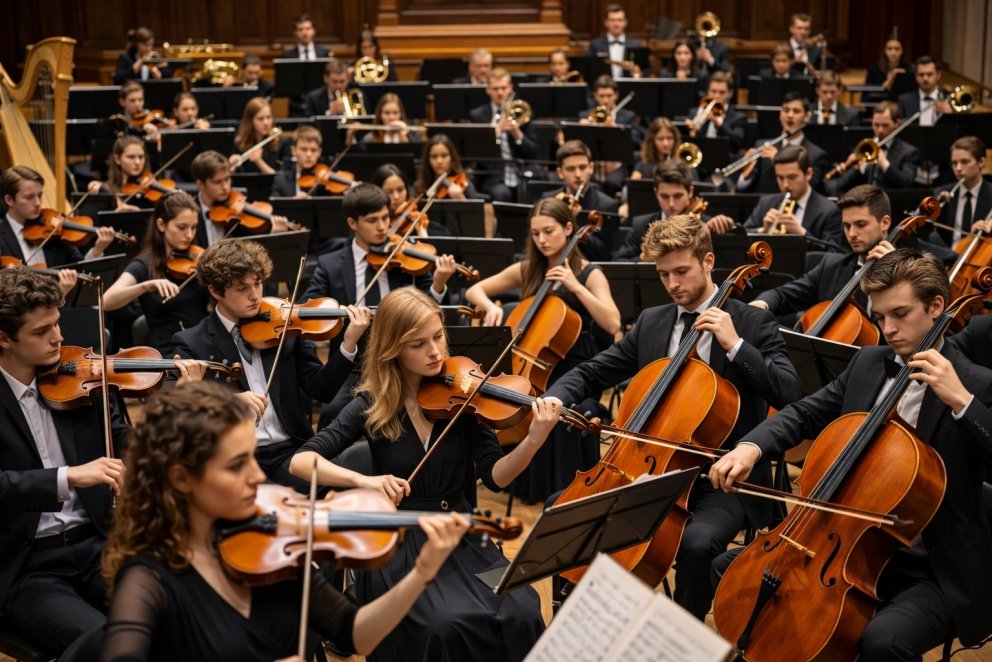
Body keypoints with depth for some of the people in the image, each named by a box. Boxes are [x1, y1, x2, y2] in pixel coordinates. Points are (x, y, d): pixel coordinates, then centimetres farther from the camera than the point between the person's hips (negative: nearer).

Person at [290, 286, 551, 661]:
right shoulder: (373, 405, -4)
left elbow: (495, 477, -7)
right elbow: (301, 461, -11)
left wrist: (534, 441, -26)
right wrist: (362, 480, -28)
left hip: (462, 536, 2)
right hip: (400, 545, -2)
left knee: (522, 614, -24)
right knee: (448, 625, -30)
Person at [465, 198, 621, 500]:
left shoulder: (590, 274, -4)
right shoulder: (526, 271, 7)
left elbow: (612, 324, -19)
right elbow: (474, 290, 12)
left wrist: (575, 286, -24)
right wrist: (491, 306, -11)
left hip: (575, 370, -3)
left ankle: (572, 487, -14)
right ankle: (520, 481, -5)